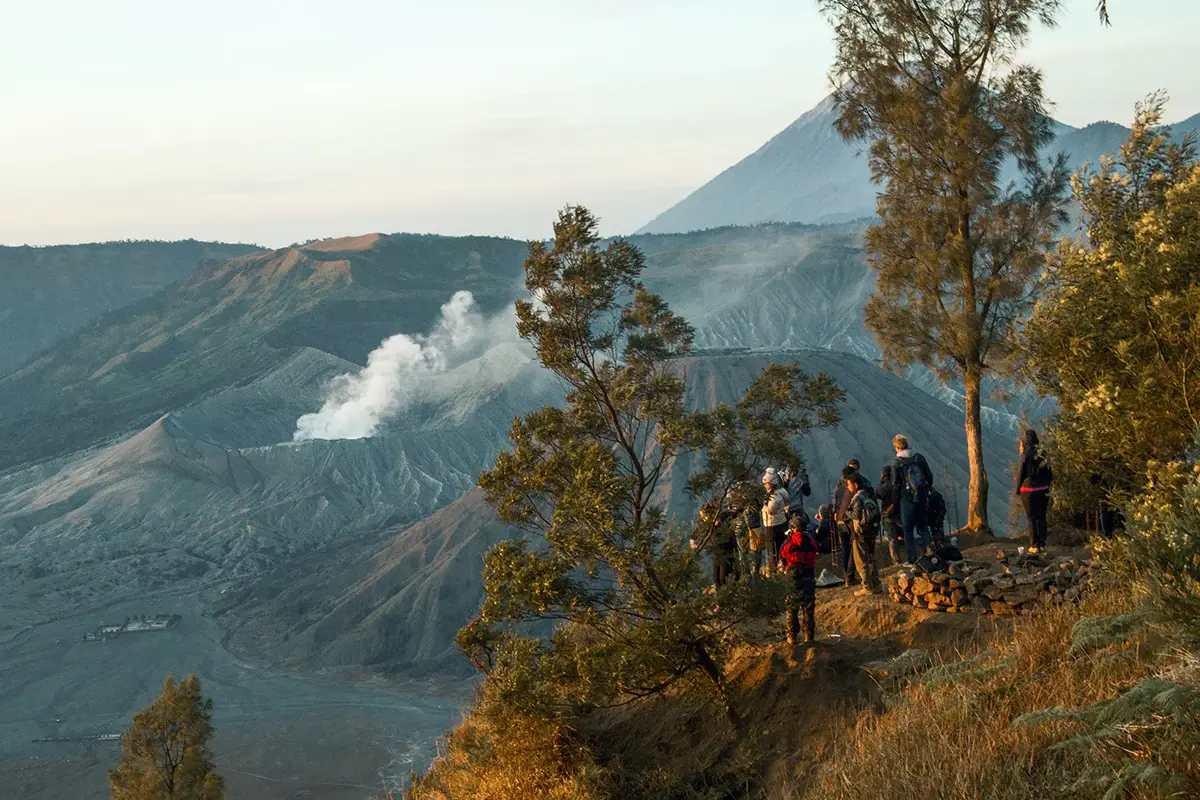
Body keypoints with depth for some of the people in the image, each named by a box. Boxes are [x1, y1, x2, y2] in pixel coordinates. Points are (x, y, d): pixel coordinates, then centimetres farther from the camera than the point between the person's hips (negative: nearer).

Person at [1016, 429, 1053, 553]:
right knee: (1041, 517, 13)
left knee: (1032, 518, 2)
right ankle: (1042, 543, 16)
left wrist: (1018, 490, 0)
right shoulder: (1043, 453, 3)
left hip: (1029, 490, -5)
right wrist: (1047, 486, 17)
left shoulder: (1026, 455, -13)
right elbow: (1049, 472, 7)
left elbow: (1021, 473, -11)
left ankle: (1034, 545, 3)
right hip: (1043, 490, 5)